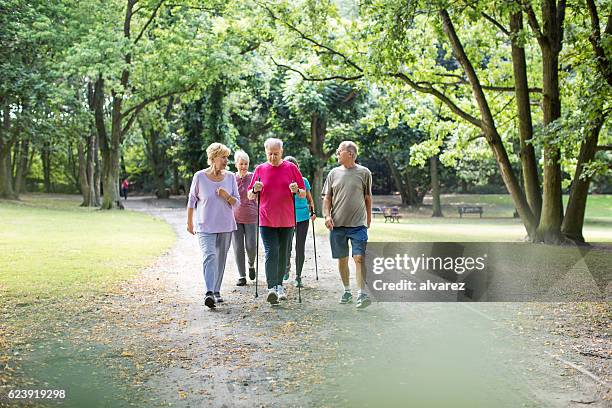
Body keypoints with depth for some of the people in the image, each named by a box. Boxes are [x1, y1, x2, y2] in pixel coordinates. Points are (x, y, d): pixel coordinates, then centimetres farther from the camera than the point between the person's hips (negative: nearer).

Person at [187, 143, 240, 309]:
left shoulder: (230, 177, 3)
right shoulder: (200, 176, -4)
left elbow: (237, 202, 5)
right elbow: (192, 200, 6)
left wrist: (227, 196, -16)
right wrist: (189, 222, 10)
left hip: (226, 226, 3)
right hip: (205, 225, -3)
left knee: (221, 259, 9)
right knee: (209, 256, -19)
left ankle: (216, 291, 22)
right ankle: (209, 292, -27)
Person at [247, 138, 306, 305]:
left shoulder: (291, 168, 3)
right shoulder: (260, 169, 5)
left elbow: (304, 194, 6)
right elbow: (250, 196, 8)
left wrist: (297, 190, -15)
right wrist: (255, 190, -13)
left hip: (286, 220, 1)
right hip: (266, 220, -1)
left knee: (283, 254, 11)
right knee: (271, 253, -12)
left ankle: (279, 284, 26)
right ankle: (272, 288, -16)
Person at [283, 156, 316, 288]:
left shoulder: (304, 181, 4)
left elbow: (309, 199, 15)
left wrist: (313, 211, 4)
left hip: (303, 217, 1)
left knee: (300, 247, 2)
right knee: (287, 246, -4)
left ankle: (298, 277, 14)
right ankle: (287, 266, 30)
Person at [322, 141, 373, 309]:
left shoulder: (364, 173, 3)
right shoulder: (334, 173, 9)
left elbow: (368, 198, 10)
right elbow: (327, 198, 11)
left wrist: (369, 218, 12)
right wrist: (327, 215, -4)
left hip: (358, 224, -3)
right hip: (337, 224, 3)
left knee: (359, 258, -11)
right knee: (342, 258, 9)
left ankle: (362, 293, -11)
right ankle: (347, 291, 23)